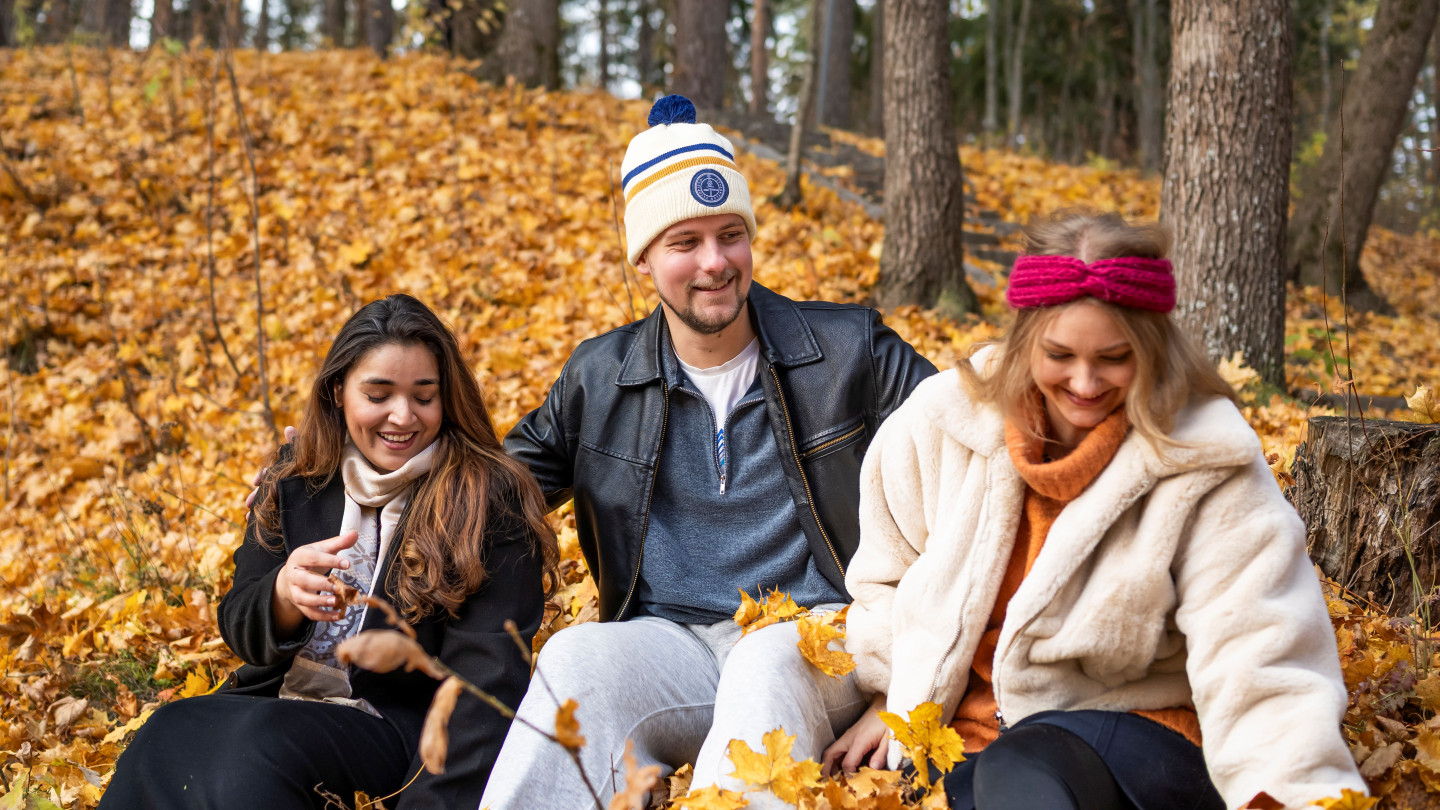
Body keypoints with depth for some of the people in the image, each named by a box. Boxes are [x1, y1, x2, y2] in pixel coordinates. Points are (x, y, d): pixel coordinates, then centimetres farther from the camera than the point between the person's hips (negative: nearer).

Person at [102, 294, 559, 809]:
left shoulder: (489, 503, -9)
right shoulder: (296, 480, 7)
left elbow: (487, 681, -16)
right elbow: (239, 628, 7)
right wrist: (285, 595, -18)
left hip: (398, 729, -4)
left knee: (257, 746, -32)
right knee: (169, 737, -26)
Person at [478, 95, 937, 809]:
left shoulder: (849, 349, 4)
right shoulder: (598, 377, 10)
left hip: (815, 640, -2)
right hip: (671, 642, 2)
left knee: (767, 660, -38)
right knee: (577, 655, -32)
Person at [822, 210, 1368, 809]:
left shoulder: (1204, 462, -11)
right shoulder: (943, 419, -2)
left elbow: (1260, 661, -19)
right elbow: (889, 575, 16)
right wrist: (890, 697, 11)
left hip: (1136, 730, -4)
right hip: (960, 726, 4)